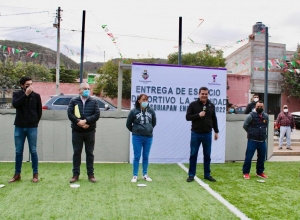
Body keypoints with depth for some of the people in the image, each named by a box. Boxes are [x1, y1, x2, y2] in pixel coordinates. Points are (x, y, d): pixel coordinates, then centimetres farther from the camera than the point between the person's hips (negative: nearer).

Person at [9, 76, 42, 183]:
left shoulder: (36, 96, 1)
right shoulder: (16, 94, 3)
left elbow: (39, 111, 7)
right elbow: (15, 104, -17)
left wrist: (35, 122, 5)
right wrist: (26, 94, -21)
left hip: (32, 127, -1)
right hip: (19, 127, 1)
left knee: (33, 151, 3)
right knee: (18, 151, 8)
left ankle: (35, 174, 12)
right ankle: (17, 174, 19)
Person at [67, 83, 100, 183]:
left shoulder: (94, 101, 5)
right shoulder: (74, 101, 4)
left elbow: (97, 114, -5)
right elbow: (70, 114, -6)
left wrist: (85, 121, -17)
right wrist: (79, 122, -17)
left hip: (90, 131, 0)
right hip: (77, 131, 0)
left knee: (90, 153, 6)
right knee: (76, 153, 6)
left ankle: (91, 175, 14)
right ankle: (76, 174, 16)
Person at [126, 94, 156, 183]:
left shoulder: (151, 111, -2)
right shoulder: (134, 111, -9)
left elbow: (154, 122, 15)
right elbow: (128, 124, 3)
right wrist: (134, 131, 9)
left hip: (148, 137, 2)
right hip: (137, 137, -2)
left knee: (146, 157, 12)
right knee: (137, 156, 4)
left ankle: (145, 175, 25)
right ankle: (135, 175, 15)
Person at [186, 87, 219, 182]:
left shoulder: (211, 105, 6)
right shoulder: (193, 104, -4)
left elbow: (214, 119, 13)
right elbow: (187, 117, -6)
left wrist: (216, 131, 13)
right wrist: (198, 115, -19)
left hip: (207, 134, 3)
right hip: (195, 134, -2)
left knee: (207, 155, 10)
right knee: (193, 155, 4)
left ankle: (207, 175, 22)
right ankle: (191, 175, 14)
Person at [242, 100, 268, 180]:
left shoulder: (266, 116, 7)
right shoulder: (251, 116, -9)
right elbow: (245, 126, 0)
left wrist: (261, 133, 14)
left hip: (262, 141, 5)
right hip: (252, 140, -5)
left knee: (262, 157, 12)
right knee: (248, 157, -4)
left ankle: (260, 172, 28)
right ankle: (246, 173, 8)